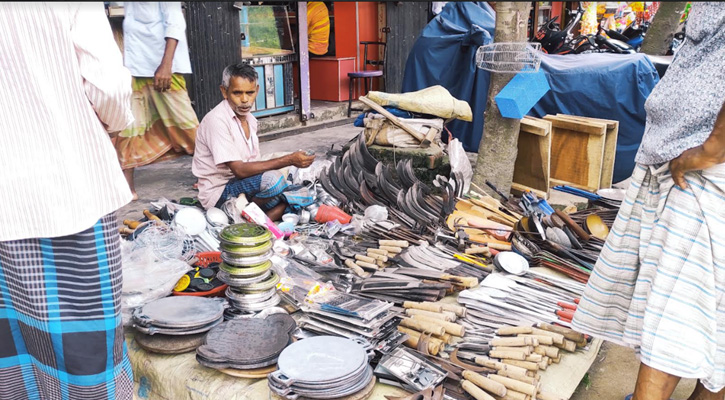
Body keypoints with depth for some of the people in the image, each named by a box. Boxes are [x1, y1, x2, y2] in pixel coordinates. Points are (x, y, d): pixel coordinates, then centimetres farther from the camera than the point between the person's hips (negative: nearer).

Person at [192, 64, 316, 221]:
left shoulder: (250, 119, 9)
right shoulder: (216, 120, -19)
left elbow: (254, 166, 11)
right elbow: (239, 170, -26)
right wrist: (288, 160, -28)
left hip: (245, 187, 8)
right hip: (218, 194, -8)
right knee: (272, 179, -33)